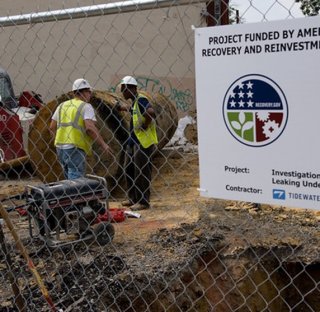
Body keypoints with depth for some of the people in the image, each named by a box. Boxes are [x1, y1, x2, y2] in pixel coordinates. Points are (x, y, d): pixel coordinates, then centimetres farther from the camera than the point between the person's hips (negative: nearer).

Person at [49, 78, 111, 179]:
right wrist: (103, 144, -13)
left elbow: (52, 127, 14)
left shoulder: (62, 105, 17)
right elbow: (89, 127, -18)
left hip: (60, 148, 7)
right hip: (75, 149, -7)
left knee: (70, 179, 19)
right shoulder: (86, 106, -4)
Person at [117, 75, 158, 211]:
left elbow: (150, 112, -34)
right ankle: (133, 198, 28)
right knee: (129, 169, 16)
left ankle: (143, 202, 5)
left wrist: (145, 125, -23)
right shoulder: (134, 102, 15)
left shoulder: (141, 100, -15)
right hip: (133, 141, 10)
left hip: (143, 141, -10)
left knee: (141, 172, -4)